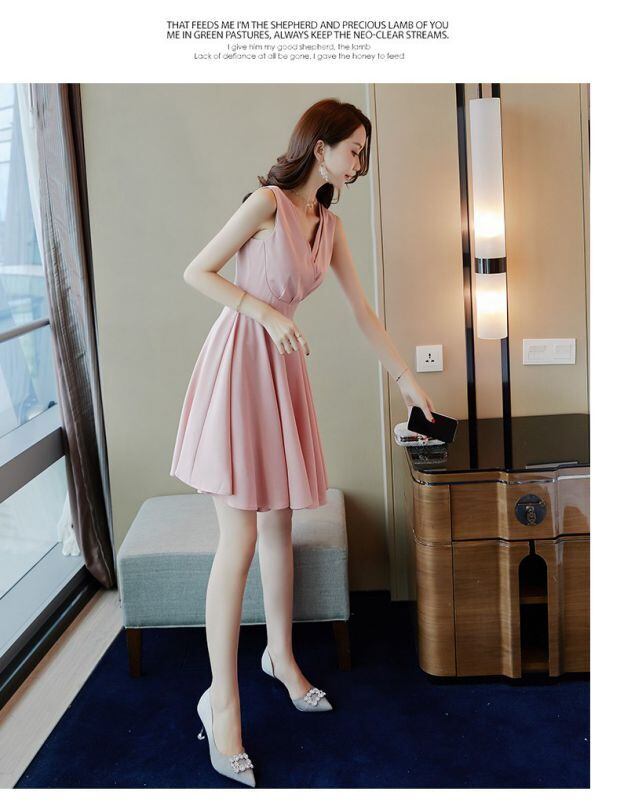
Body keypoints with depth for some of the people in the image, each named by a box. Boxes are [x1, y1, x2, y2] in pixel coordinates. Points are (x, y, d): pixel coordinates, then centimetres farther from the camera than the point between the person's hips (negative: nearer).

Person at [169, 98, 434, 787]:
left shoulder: (330, 225, 12)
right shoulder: (268, 202, -8)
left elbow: (363, 312, 15)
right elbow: (197, 272, -7)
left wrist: (407, 378, 15)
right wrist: (266, 311, -16)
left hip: (282, 368, 7)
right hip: (238, 361, -7)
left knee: (278, 525, 13)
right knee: (239, 537, -9)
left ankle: (280, 654, 31)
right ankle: (222, 700, 2)